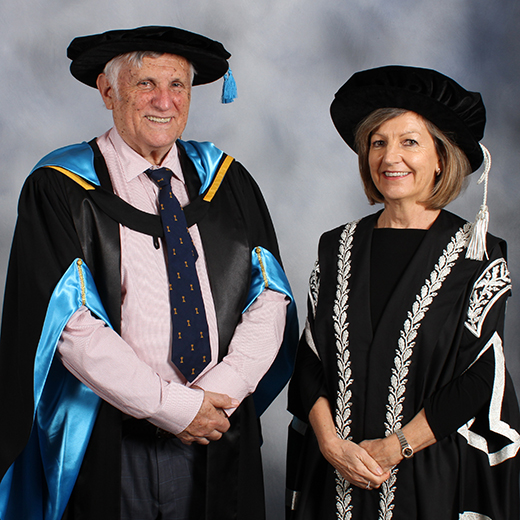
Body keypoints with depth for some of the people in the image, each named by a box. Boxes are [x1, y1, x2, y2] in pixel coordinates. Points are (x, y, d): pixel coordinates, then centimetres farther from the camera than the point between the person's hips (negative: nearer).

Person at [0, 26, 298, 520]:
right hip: (109, 440, -3)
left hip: (220, 427, 3)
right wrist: (172, 406, -15)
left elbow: (270, 294, 0)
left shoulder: (224, 178, 4)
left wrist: (221, 391, -13)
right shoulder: (59, 189, -6)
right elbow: (71, 321, -14)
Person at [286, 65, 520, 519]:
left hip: (433, 476, -2)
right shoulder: (339, 248, 4)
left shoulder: (476, 256, -6)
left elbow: (480, 379, -9)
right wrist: (332, 443, -11)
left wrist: (396, 447, -13)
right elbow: (310, 357, 2)